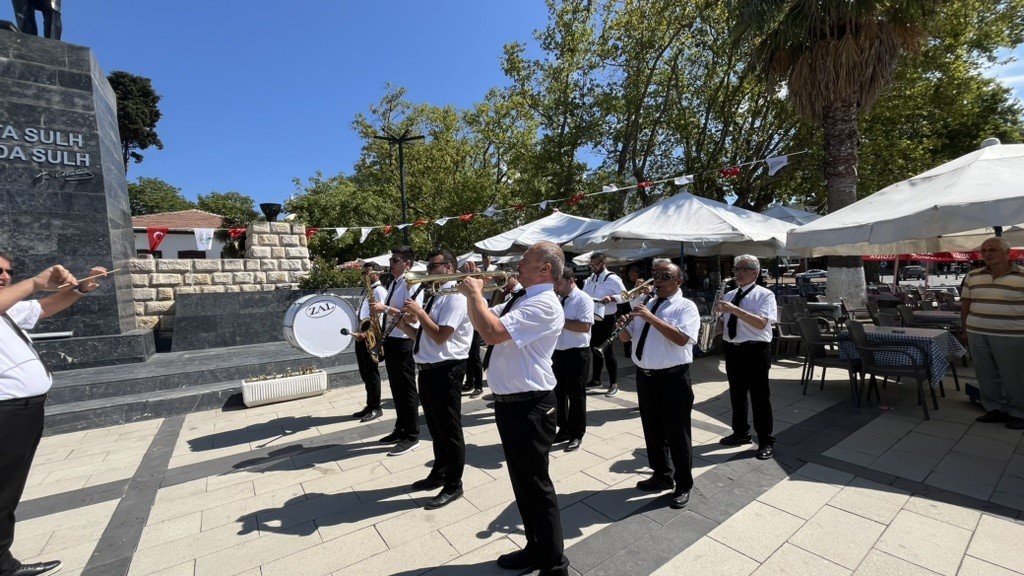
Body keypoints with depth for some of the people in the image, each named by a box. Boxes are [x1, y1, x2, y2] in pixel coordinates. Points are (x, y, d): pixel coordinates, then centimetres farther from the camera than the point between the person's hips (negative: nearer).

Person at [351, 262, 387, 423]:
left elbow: (380, 317, -19)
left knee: (372, 373, 0)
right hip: (361, 335, 9)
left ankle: (375, 408, 11)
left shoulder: (379, 291, -10)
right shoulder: (366, 291, 18)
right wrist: (359, 331, 11)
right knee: (364, 373, 14)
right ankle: (370, 406, 25)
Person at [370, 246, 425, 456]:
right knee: (396, 389, 15)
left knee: (407, 389, -2)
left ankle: (412, 436, 9)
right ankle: (401, 429, 27)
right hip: (390, 340, 9)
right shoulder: (394, 283, 15)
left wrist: (385, 308, -22)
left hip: (404, 342, -9)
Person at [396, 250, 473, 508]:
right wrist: (405, 325, 2)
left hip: (445, 370, -9)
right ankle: (439, 474, 39)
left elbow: (440, 336, -23)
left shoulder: (455, 296, -15)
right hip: (428, 369, 10)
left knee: (450, 429, 4)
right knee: (435, 427, 21)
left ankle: (453, 485, 20)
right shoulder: (434, 297, 14)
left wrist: (419, 312, -16)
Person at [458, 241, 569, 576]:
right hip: (509, 402, 10)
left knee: (536, 485, 6)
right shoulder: (521, 299, 10)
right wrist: (471, 294, 3)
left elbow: (492, 332, -32)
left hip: (528, 406, -10)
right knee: (522, 482, 21)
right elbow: (481, 323, 19)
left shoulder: (544, 305, -21)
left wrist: (476, 294, -17)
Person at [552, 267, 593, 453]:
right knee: (558, 393, 16)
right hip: (556, 353, 7)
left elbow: (584, 326, -24)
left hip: (575, 354, -7)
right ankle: (563, 429, 32)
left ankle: (577, 435, 21)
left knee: (576, 395, 6)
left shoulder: (583, 300, -12)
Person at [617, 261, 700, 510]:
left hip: (673, 378, -6)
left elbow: (681, 338, -26)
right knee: (652, 429, 19)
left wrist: (651, 318, -28)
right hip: (644, 375, 6)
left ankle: (683, 485, 28)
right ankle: (662, 475, 40)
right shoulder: (646, 304, 9)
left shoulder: (686, 307, -8)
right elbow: (624, 338, 12)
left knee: (676, 432, 7)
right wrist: (624, 324, -10)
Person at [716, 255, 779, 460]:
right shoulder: (729, 295, 11)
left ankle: (766, 442, 17)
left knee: (760, 396, 3)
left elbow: (760, 323, -21)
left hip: (755, 350, -6)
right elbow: (723, 322, 16)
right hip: (731, 349, 6)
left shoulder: (765, 294, -7)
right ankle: (740, 433, 32)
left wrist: (735, 310, -28)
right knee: (736, 394, 16)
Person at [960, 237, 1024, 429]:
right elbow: (965, 304, 11)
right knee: (986, 375, 11)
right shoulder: (972, 276, 6)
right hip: (977, 334, 3)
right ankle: (995, 409, 23)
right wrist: (965, 329, 11)